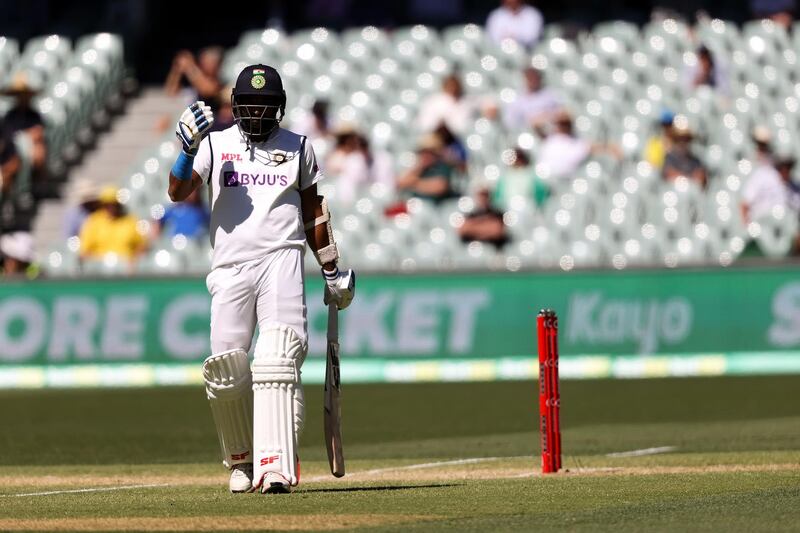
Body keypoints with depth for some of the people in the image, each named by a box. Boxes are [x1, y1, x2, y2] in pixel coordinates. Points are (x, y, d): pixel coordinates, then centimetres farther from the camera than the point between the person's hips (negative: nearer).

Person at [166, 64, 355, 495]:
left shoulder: (297, 148, 14)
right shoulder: (215, 145, 11)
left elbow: (313, 212, 20)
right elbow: (177, 192, -1)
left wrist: (332, 270, 19)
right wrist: (188, 149, -17)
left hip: (282, 261, -1)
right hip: (230, 266, 1)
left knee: (277, 360, -15)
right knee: (225, 370, -4)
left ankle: (276, 467, -24)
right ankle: (241, 459, 18)